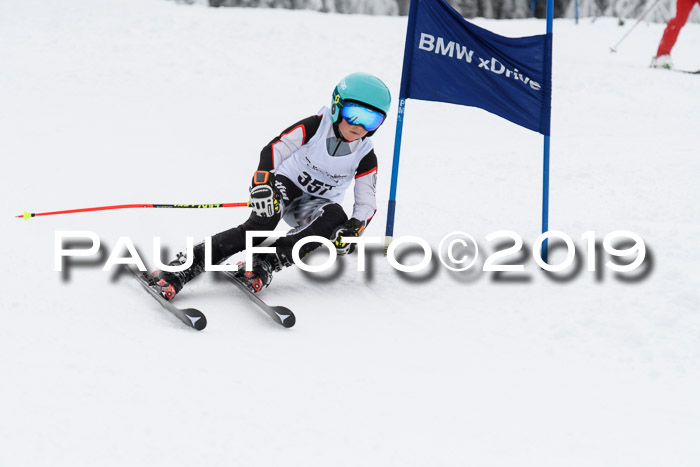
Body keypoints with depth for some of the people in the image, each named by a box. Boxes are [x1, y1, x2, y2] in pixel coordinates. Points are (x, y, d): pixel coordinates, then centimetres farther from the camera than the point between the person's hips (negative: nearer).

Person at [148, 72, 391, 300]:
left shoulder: (366, 157, -9)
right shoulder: (314, 127, -16)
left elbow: (366, 203, -4)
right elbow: (272, 150, -20)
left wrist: (353, 229, -24)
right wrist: (263, 182, -37)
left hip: (317, 205, 3)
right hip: (287, 185, -3)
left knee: (336, 218, -32)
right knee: (262, 222, -32)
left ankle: (268, 262, -39)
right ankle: (185, 267, -39)